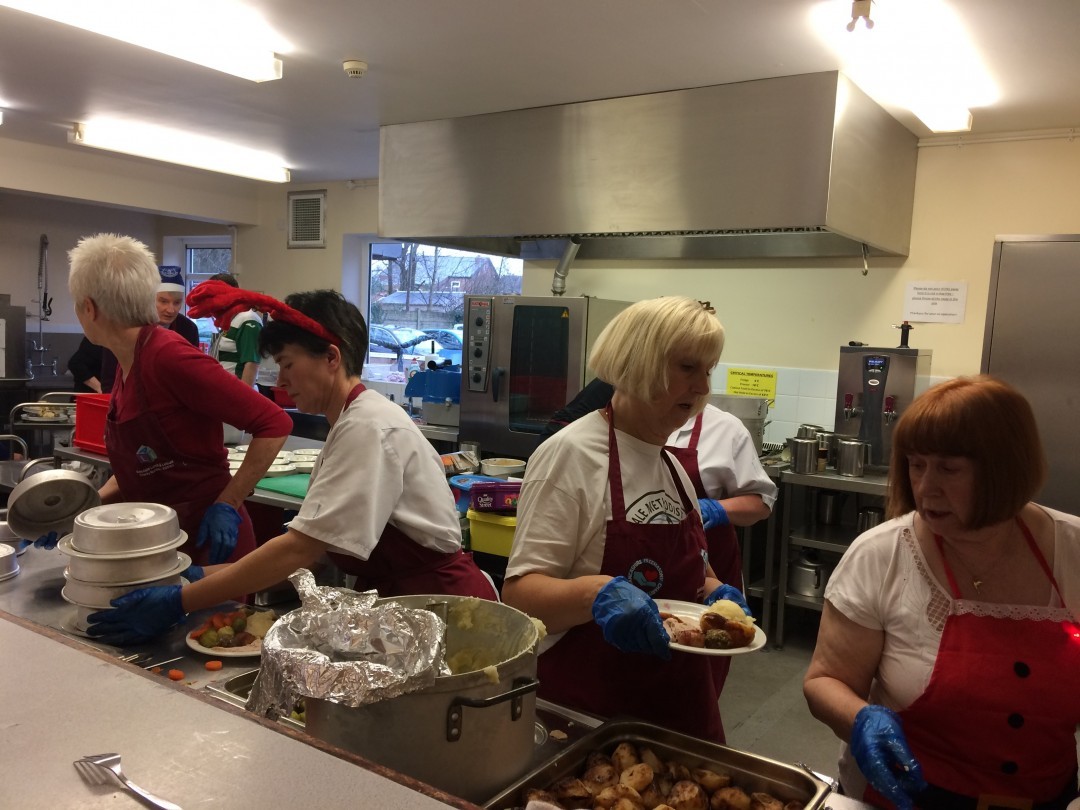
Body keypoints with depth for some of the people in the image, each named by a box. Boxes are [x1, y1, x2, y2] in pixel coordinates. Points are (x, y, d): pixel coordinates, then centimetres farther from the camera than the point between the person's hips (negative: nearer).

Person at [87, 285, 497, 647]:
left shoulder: (369, 428, -18)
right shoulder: (351, 424, 10)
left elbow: (301, 547, -22)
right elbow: (307, 546, 6)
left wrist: (180, 602, -19)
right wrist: (200, 576, 0)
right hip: (398, 598, 8)